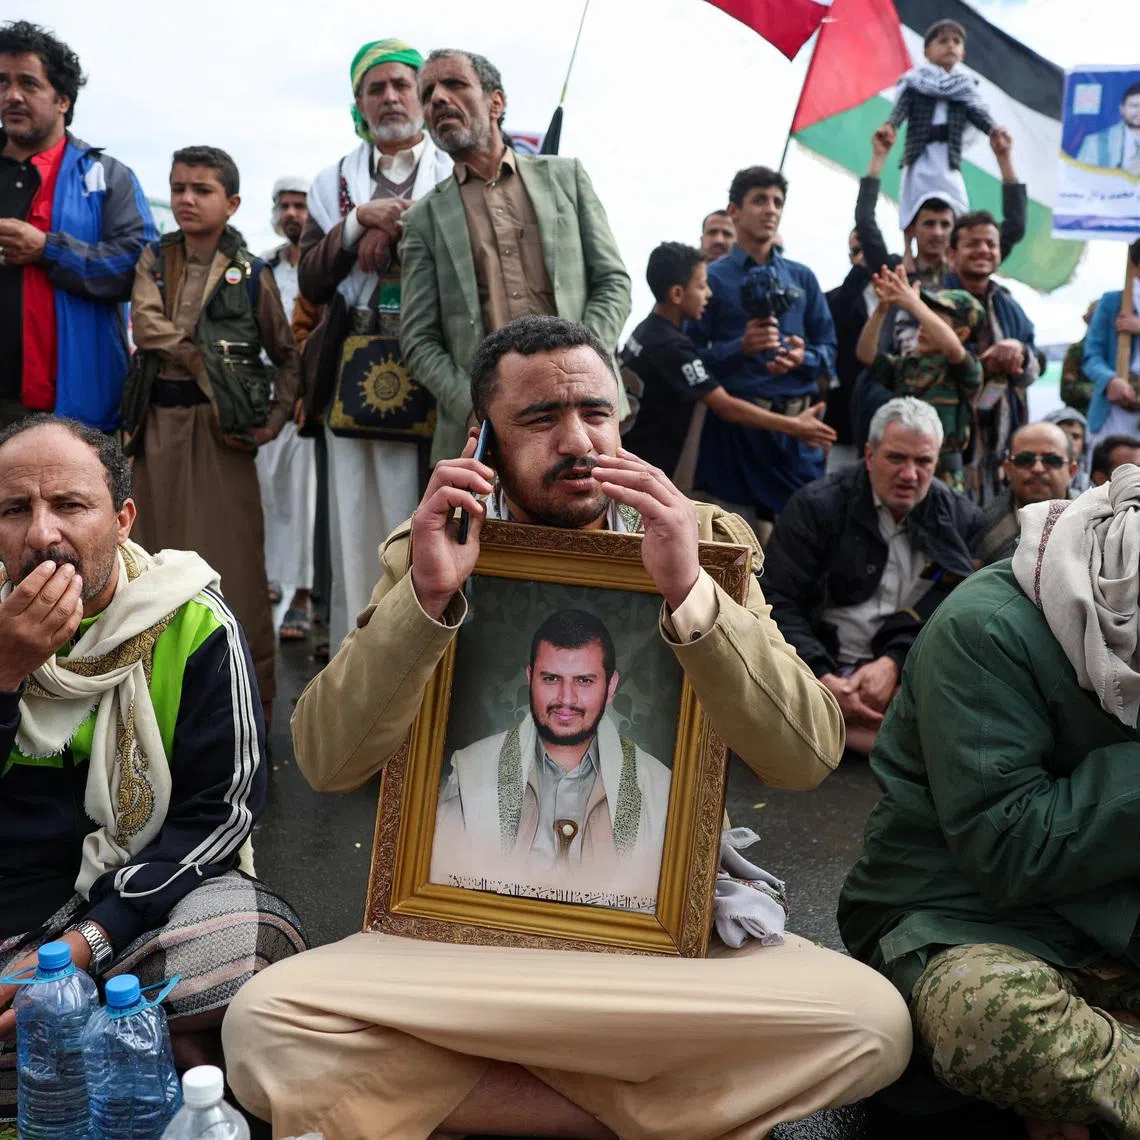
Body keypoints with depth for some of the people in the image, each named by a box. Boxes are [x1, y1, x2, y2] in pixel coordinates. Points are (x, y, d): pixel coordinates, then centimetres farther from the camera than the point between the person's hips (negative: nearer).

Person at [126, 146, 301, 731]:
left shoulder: (251, 273, 4)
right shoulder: (154, 260, 11)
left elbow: (288, 359, 7)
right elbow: (145, 326, -6)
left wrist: (274, 420, -5)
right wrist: (210, 354, -10)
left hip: (220, 425, -3)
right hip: (160, 424, 3)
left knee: (233, 557, -5)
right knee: (165, 554, 5)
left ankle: (248, 698, 3)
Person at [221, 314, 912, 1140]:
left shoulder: (704, 542, -2)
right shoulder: (427, 552, 0)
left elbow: (810, 756, -12)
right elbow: (328, 763, -9)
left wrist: (691, 596, -25)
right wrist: (427, 598, -23)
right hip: (466, 925, 1)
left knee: (870, 1023, -25)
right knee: (265, 1032, -24)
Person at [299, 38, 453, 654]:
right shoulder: (334, 184, 17)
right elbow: (312, 284, 8)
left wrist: (401, 228, -8)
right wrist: (361, 222, -5)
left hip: (431, 375, -2)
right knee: (355, 531, 2)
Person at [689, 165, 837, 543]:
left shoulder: (802, 278, 17)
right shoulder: (714, 278, 4)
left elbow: (829, 349, 13)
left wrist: (802, 357, -7)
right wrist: (742, 346, -17)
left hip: (797, 422, 3)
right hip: (736, 423, -3)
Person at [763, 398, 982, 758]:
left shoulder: (963, 519, 9)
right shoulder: (816, 506, 1)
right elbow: (777, 603, -5)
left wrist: (894, 662, -17)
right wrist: (823, 680, -19)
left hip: (909, 674, 1)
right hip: (825, 671, -1)